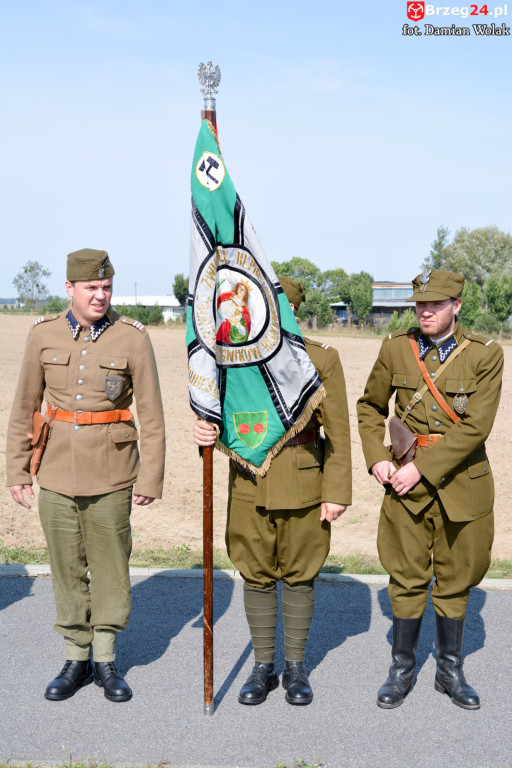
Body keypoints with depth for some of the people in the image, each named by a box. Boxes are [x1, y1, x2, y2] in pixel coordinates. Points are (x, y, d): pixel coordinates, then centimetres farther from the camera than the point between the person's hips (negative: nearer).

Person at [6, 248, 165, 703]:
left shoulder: (132, 338, -6)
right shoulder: (44, 335, 1)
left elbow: (152, 416, -3)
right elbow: (24, 407, 8)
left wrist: (151, 480, -5)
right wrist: (17, 471, 7)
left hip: (110, 476, -2)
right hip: (57, 474, 2)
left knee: (110, 567, 7)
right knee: (67, 569, 10)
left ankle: (106, 661, 25)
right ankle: (76, 661, 26)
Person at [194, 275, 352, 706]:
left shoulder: (322, 359, -7)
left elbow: (338, 431, -5)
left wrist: (337, 492, -9)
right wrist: (205, 431, -16)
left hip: (303, 482, -2)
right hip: (249, 481, 3)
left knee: (299, 575, 9)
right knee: (257, 576, 10)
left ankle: (296, 667, 25)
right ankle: (263, 667, 24)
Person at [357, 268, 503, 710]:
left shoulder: (485, 355, -6)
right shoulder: (395, 348, 1)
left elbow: (475, 426, -14)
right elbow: (370, 408, 12)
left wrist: (421, 470, -17)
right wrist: (377, 459, -3)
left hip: (462, 481, 0)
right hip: (406, 480, 1)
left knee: (455, 580, 11)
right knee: (407, 578, 6)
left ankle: (450, 670, 27)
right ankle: (402, 670, 22)